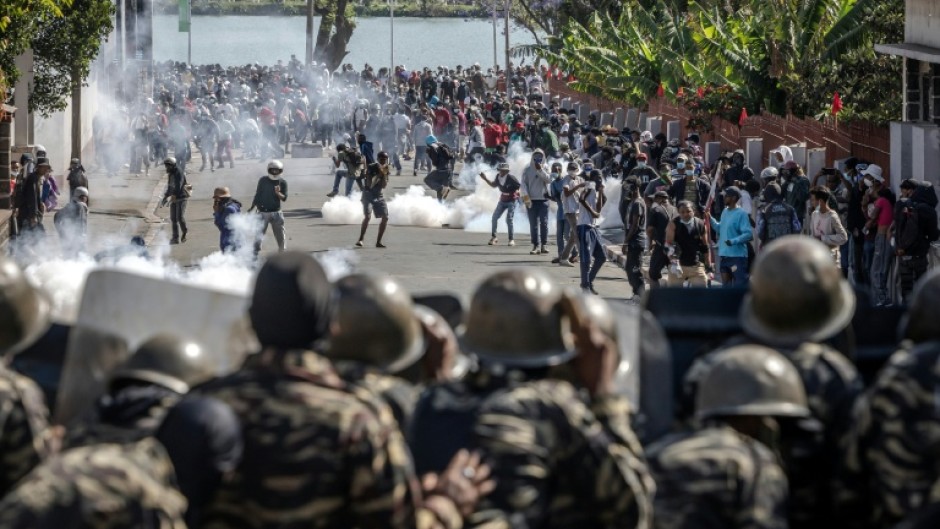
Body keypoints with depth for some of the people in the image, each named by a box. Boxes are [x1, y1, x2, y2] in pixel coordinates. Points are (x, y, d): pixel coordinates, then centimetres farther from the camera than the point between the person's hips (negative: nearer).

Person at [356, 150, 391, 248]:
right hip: (368, 194, -5)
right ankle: (360, 239, -15)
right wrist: (379, 174, -24)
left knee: (385, 217, -2)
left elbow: (384, 186, -5)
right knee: (368, 216, -22)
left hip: (379, 196, 5)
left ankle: (378, 242, 8)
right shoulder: (371, 167, -13)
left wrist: (384, 174, -17)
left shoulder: (387, 169, 1)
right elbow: (370, 184, -21)